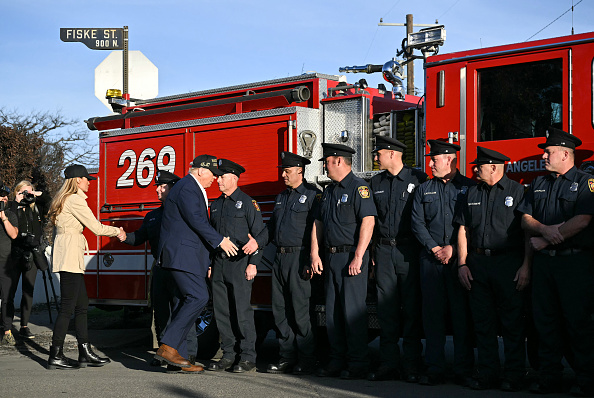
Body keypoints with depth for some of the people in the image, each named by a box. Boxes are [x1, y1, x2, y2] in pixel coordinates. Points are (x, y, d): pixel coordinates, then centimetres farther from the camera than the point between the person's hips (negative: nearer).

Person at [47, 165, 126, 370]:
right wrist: (118, 231, 7)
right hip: (69, 256, -10)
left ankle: (85, 353, 12)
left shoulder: (63, 199, 20)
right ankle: (56, 356, -5)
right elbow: (96, 228, -9)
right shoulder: (75, 199, -10)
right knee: (68, 307, -8)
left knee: (82, 304, 10)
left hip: (68, 256, 10)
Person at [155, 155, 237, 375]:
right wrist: (220, 241, -10)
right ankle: (167, 346, -16)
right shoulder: (187, 188, -11)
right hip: (181, 255, -11)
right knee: (198, 297, -18)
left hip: (187, 255, 11)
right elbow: (196, 221, -18)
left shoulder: (194, 189, 23)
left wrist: (205, 262, 27)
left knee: (188, 301, 7)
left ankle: (177, 360, 8)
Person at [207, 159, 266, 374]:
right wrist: (209, 264, 15)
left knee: (242, 310, -8)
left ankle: (248, 357, -2)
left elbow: (259, 234, -6)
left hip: (240, 263, -7)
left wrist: (253, 263, -13)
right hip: (219, 264, 7)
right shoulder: (216, 204, 17)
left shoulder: (248, 202, -3)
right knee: (222, 311, 5)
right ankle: (229, 355, 12)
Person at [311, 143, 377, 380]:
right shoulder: (329, 191, 17)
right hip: (331, 258, 8)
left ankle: (358, 364, 0)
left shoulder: (358, 187, -10)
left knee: (353, 311, -6)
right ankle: (337, 362, 16)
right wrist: (315, 254, 9)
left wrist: (358, 257, -22)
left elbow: (368, 221, -19)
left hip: (351, 257, -8)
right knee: (333, 311, 9)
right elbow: (318, 223, 20)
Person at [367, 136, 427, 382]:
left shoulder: (418, 179, -1)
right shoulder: (376, 183, 13)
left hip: (408, 251, -4)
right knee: (386, 309, 4)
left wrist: (425, 249, -6)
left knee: (411, 308, -1)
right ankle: (388, 363, 10)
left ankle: (411, 366, 4)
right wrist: (371, 251, 8)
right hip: (384, 250, 4)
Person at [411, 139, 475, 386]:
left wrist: (453, 248, -9)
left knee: (462, 314, -1)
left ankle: (463, 370, 5)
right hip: (431, 260, 3)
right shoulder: (424, 190, 13)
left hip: (459, 258, -3)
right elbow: (417, 223, 6)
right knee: (433, 313, 2)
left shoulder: (468, 187, 4)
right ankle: (435, 369, 7)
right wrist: (435, 248, -5)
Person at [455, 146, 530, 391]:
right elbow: (463, 230, 13)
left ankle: (514, 376, 7)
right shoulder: (473, 193, 13)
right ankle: (487, 374, 13)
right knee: (483, 322, 6)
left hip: (508, 263, -5)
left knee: (512, 323, -1)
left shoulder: (517, 191, -2)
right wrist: (462, 264, 5)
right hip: (478, 263, 5)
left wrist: (526, 266, -12)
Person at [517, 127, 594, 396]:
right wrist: (545, 229, -11)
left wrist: (545, 241, -12)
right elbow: (525, 219, 11)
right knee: (545, 320, 6)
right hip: (543, 263, 6)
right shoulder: (538, 184, 17)